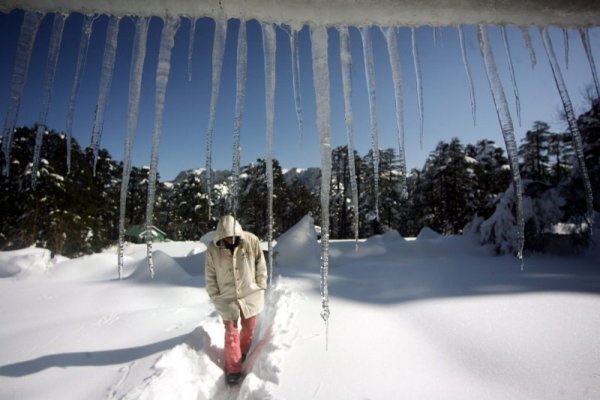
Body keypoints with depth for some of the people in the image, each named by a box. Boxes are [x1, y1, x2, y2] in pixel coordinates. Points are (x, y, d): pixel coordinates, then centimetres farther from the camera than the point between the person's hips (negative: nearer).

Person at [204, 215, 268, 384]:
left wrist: (261, 287, -3)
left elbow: (261, 265, -5)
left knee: (249, 329, 17)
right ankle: (233, 369, 25)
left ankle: (243, 355, 44)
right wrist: (215, 296, -3)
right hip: (226, 298, -1)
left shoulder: (251, 241, -16)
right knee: (231, 333, 7)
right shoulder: (213, 249, -14)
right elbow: (210, 276, -2)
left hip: (250, 294, 1)